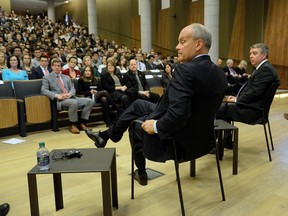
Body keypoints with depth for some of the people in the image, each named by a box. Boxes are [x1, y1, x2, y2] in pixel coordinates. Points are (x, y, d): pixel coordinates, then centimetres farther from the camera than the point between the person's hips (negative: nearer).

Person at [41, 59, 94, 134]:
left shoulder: (66, 77, 25)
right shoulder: (47, 78, 10)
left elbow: (72, 89, 17)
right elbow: (43, 90, -3)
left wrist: (69, 94, -9)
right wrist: (57, 95, -18)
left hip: (71, 97, 6)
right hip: (59, 100, -5)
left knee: (90, 101, -14)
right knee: (74, 102, -37)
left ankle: (81, 123, -8)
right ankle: (72, 125, -18)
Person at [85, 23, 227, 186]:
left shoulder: (186, 70, -25)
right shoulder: (220, 74, 2)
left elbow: (177, 114, -35)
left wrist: (155, 126, -15)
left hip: (178, 142, -8)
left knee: (138, 123, 24)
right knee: (138, 105, 19)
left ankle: (141, 173, 43)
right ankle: (105, 136, 38)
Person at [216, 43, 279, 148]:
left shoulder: (266, 69, -16)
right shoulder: (262, 68, 16)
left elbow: (255, 92, -23)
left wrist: (237, 100, -13)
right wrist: (237, 97, 2)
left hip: (253, 110, -10)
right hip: (250, 105, 10)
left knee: (219, 111, -11)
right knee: (224, 108, 14)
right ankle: (227, 141, 17)